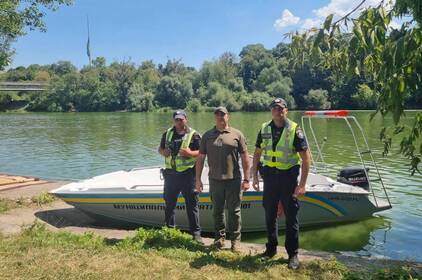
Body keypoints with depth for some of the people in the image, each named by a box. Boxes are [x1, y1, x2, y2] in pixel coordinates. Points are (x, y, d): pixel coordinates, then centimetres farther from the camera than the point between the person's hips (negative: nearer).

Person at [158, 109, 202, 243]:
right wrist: (163, 152, -5)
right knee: (169, 204, 16)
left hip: (187, 174, -4)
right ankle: (169, 229, 33)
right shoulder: (167, 133, 11)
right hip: (170, 174, 4)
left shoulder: (193, 135, -3)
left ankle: (196, 233, 10)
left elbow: (202, 152, -4)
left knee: (192, 205, 1)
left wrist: (190, 153, -22)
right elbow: (160, 149, 18)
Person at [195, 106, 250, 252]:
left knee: (234, 211, 4)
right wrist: (198, 179, 4)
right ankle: (220, 237, 28)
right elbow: (200, 159, 9)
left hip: (233, 180, -2)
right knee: (217, 211, 12)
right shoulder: (207, 136, 8)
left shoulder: (237, 134, 3)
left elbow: (245, 158, 2)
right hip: (215, 180, 2)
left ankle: (235, 240, 17)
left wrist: (246, 179, -3)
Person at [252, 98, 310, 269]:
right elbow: (257, 153, 11)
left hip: (288, 176, -3)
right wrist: (255, 176, 6)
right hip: (269, 176, 4)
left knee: (291, 216, 4)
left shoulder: (294, 130, -9)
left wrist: (302, 184, -14)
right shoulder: (264, 129, 3)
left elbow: (306, 158, -9)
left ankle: (293, 254, 18)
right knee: (270, 214, 13)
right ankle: (271, 247, 31)